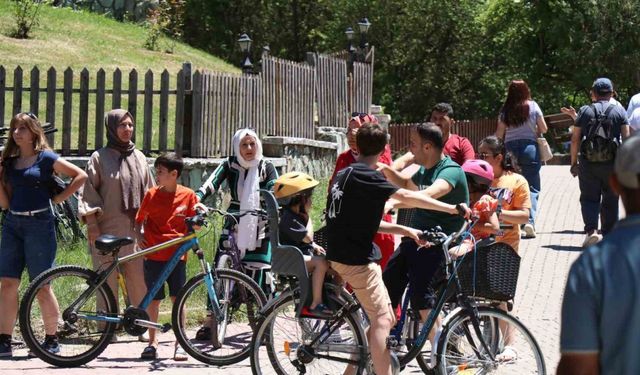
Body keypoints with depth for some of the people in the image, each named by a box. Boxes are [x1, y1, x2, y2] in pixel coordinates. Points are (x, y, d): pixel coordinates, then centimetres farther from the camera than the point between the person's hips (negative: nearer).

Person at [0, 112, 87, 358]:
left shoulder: (45, 158, -1)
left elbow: (80, 176, -4)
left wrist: (58, 198, -5)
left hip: (39, 224, -5)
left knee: (42, 287, -1)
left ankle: (52, 341, 10)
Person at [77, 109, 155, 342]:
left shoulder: (139, 158, 15)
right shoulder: (99, 158, 3)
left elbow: (149, 192, 20)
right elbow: (87, 192, 1)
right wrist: (92, 224, -7)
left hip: (135, 229, 3)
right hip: (108, 229, -3)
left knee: (139, 279, -2)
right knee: (107, 280, -2)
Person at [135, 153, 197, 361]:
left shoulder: (188, 195, 2)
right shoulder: (152, 195, 4)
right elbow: (140, 219, 13)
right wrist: (139, 235, -4)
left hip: (177, 254, -1)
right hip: (153, 255, 1)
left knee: (177, 298, 0)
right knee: (153, 299, 3)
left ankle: (180, 343, 8)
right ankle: (152, 342, 14)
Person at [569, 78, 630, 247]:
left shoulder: (585, 111, 3)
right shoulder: (619, 111, 2)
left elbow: (575, 139, 2)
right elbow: (626, 137, -2)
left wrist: (574, 162, 8)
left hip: (588, 163, 0)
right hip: (612, 163, 0)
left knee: (589, 198, 6)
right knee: (610, 201, 11)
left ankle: (591, 230, -15)